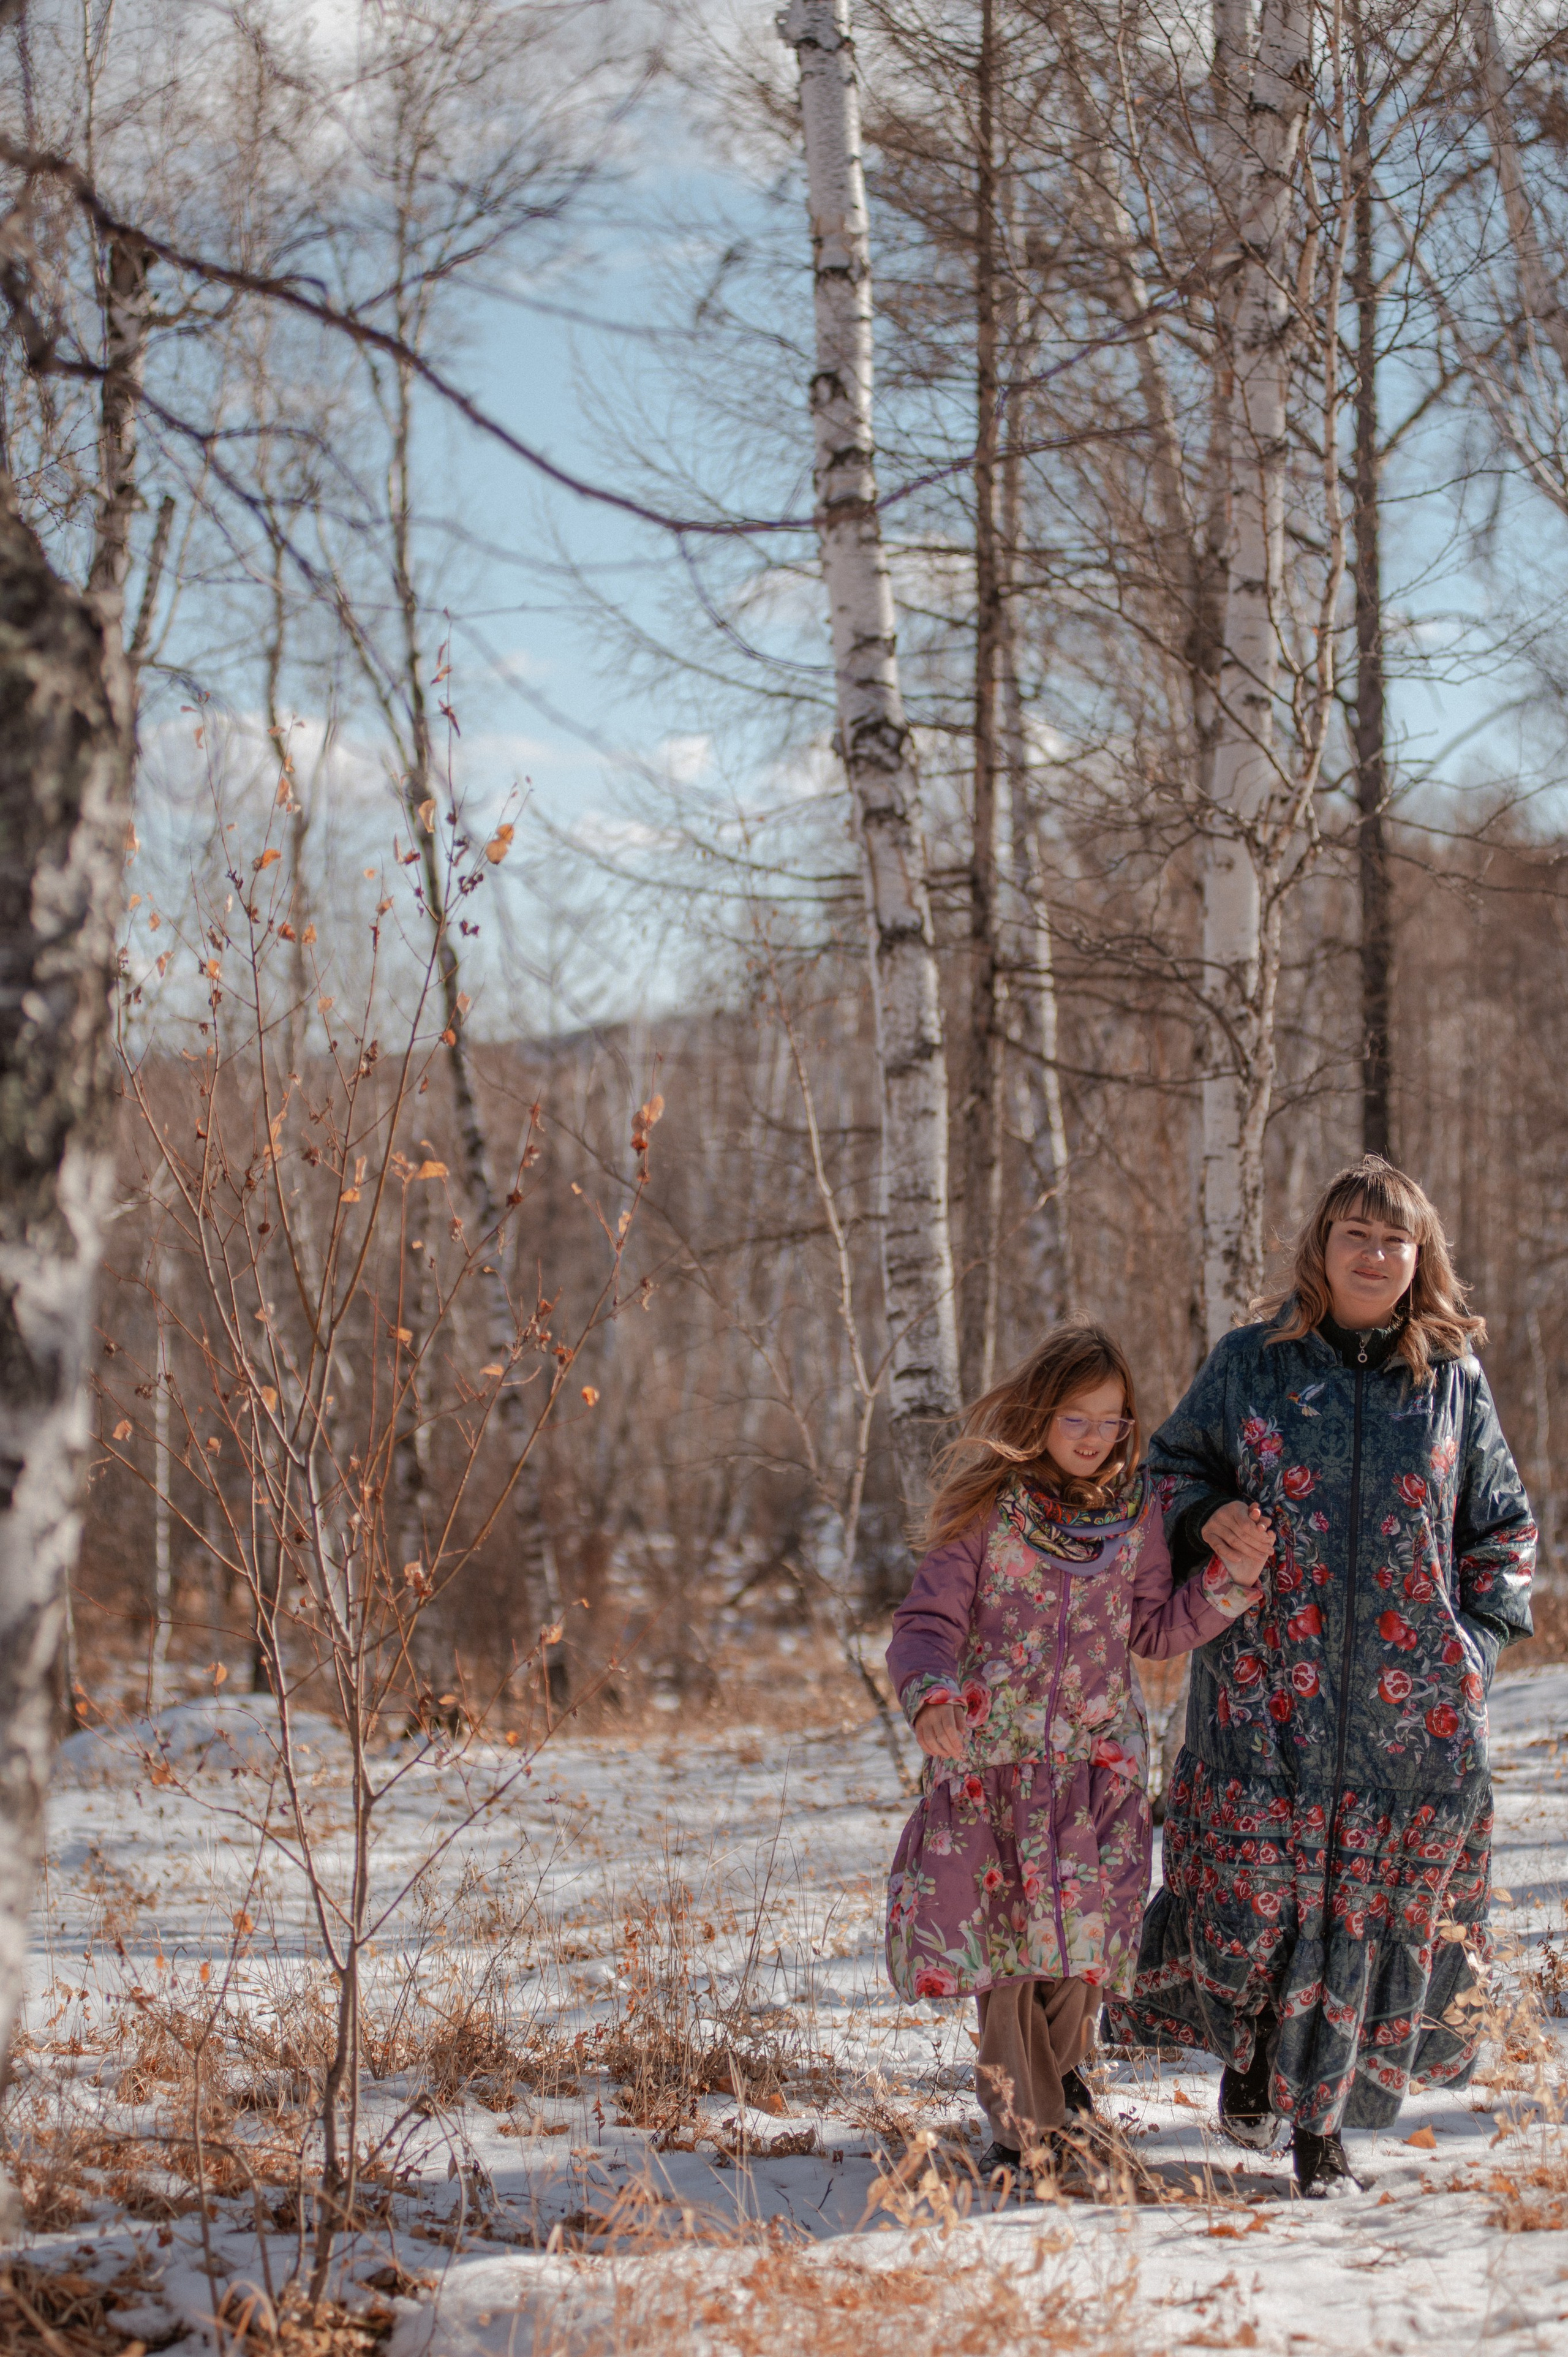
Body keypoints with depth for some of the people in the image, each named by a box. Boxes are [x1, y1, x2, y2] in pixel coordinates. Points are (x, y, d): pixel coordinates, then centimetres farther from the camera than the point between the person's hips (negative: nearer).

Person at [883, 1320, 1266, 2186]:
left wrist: (1230, 1581, -4)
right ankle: (1022, 2123, 11)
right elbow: (928, 1623, -6)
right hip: (990, 1760, -2)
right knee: (1004, 1948, -3)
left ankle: (1057, 2063, 31)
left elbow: (1159, 1627, 11)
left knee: (1081, 1939, 0)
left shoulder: (1135, 1509, 4)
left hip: (1097, 1759, 2)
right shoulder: (987, 1510, -5)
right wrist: (930, 1693, -26)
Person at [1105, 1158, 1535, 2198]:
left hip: (1409, 1701, 1)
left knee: (1373, 1906, 2)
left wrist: (1479, 1640, 4)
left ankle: (1322, 2123, 16)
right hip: (1268, 1690, -1)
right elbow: (1171, 1466, 15)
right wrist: (1207, 1521, -6)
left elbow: (1503, 1526, 15)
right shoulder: (1251, 1363, 3)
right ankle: (1254, 2046, 25)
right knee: (1255, 1888, -6)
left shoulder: (1453, 1378, 7)